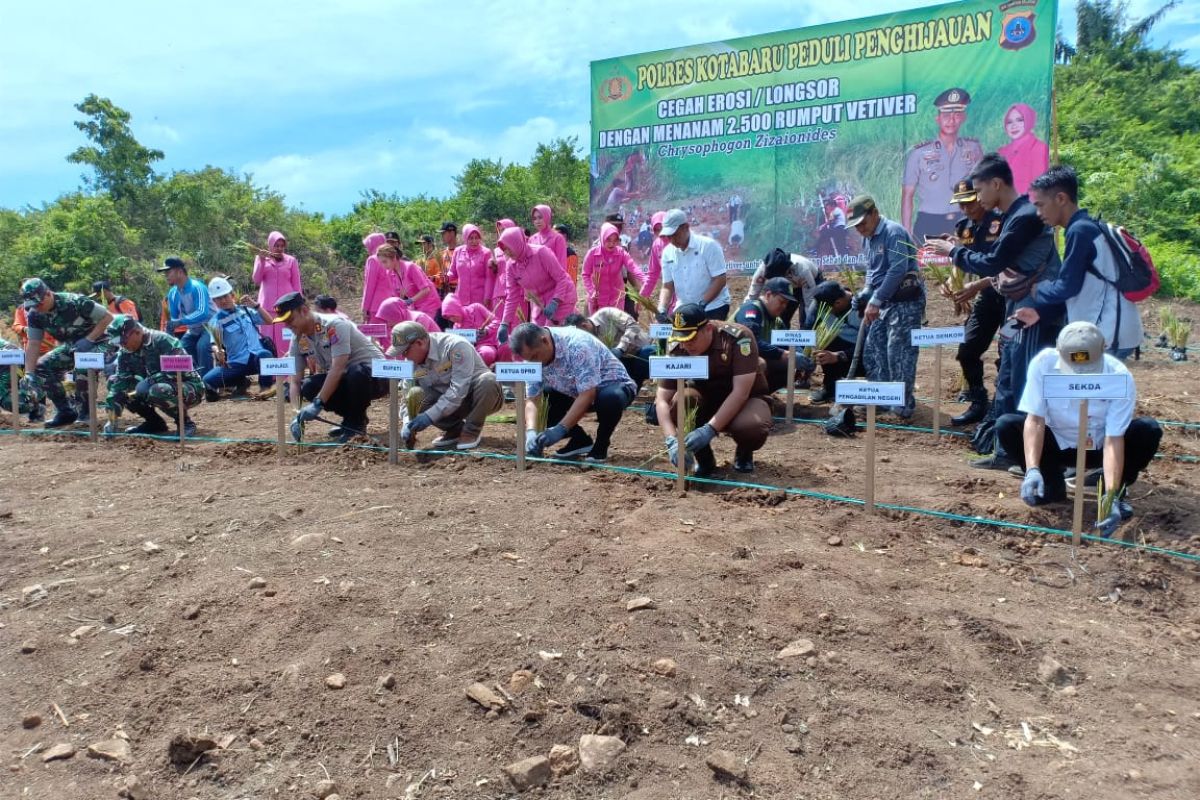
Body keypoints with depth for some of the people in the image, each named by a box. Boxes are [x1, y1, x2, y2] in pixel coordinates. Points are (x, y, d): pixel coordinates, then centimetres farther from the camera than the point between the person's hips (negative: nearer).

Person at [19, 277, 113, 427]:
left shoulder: (74, 302, -26)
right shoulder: (34, 315, -8)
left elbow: (108, 317, -22)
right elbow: (33, 344, -8)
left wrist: (88, 339, -28)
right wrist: (29, 373, -18)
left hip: (97, 342, -7)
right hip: (71, 347, 7)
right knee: (41, 368, -7)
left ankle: (85, 412, -16)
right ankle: (65, 412, 4)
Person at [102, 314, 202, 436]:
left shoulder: (163, 341, -22)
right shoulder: (125, 353, -2)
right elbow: (120, 382, -6)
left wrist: (149, 381, -33)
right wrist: (112, 417, -14)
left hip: (190, 387, -8)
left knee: (157, 391, -38)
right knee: (114, 382, 0)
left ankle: (185, 422, -11)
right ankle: (154, 422, 6)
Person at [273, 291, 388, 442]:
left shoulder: (334, 325, -22)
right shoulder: (298, 340, -1)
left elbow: (338, 368, -31)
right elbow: (296, 381, -3)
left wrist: (318, 403, -36)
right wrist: (297, 415, -19)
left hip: (376, 375, -7)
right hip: (343, 380, 7)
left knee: (356, 373, -39)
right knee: (308, 387, -18)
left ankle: (357, 422, -12)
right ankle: (351, 418, 3)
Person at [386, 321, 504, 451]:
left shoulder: (456, 346, -26)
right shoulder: (412, 363, -6)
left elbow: (458, 390, -31)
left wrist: (430, 416, -33)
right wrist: (408, 423, -21)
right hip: (449, 402, 5)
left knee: (487, 380, -37)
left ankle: (471, 431, -16)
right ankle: (456, 428, 1)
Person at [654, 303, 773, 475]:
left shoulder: (738, 338, -27)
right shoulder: (677, 348, -18)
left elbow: (741, 392, -31)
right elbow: (662, 399, -20)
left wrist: (709, 430, -39)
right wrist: (672, 440, -36)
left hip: (746, 398, -2)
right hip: (706, 396, 3)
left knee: (752, 427, -37)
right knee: (679, 401, -31)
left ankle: (744, 453, 1)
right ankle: (703, 457, -6)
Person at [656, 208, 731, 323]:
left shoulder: (708, 246, -11)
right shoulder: (668, 252, 3)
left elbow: (720, 280, -13)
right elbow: (667, 286, 5)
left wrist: (701, 304, -21)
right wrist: (662, 309, -13)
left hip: (713, 308, -5)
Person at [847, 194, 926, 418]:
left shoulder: (893, 232, -17)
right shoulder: (868, 237, 12)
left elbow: (898, 270, -25)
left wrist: (875, 301, -25)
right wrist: (866, 293, 7)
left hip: (905, 300, -9)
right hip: (885, 301, 10)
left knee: (899, 353, -8)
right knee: (872, 349, 10)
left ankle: (904, 403, 2)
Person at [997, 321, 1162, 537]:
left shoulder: (1120, 378, -28)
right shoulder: (1044, 363, -27)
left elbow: (1114, 440, -29)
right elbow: (1035, 420, -26)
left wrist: (1111, 496, -39)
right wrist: (1032, 470, -39)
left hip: (1099, 448, 0)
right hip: (1057, 444, 1)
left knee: (1149, 430, -29)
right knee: (1006, 425, -26)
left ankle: (1118, 491, 0)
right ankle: (1053, 483, -1)